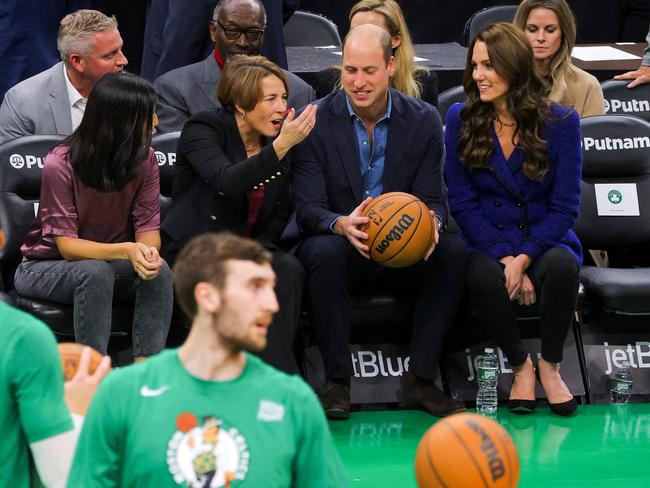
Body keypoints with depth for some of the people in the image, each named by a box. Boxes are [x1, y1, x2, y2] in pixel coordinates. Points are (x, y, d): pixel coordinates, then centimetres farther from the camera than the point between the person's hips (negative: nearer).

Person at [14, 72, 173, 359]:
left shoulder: (144, 160, -8)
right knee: (95, 272, -37)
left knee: (159, 272, -27)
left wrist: (148, 252, -36)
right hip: (45, 267, -4)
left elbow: (148, 228, -10)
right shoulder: (60, 164, -22)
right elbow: (67, 245, -24)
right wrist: (127, 251, -41)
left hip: (111, 263, 4)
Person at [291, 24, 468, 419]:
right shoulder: (316, 121, -7)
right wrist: (341, 225, -36)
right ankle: (337, 382, -25)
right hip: (344, 246, -2)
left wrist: (431, 222, -28)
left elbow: (433, 200, -2)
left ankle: (421, 379, -21)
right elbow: (308, 208, -12)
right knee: (325, 251, -36)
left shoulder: (424, 120, -1)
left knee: (452, 250, -28)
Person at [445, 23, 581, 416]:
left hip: (545, 240, 0)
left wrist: (525, 258, -18)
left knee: (561, 266, -36)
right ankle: (520, 365, -9)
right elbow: (463, 203, -2)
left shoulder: (561, 122, -4)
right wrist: (504, 257, -14)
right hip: (488, 243, 0)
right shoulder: (461, 119, -1)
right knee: (484, 276, -36)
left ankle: (550, 365, -11)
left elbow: (564, 206, -4)